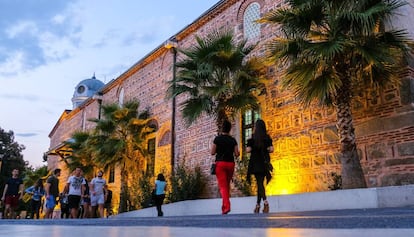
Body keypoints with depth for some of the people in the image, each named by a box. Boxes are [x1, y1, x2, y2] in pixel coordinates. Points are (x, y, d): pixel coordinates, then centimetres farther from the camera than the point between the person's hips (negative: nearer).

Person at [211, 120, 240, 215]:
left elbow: (212, 152, -3)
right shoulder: (233, 140, 3)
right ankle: (224, 205, 22)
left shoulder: (217, 138, -4)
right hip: (230, 163, 3)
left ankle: (226, 205, -21)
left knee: (223, 186, -5)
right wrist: (237, 153, 23)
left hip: (220, 163, -3)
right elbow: (236, 154, 0)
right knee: (227, 185, 17)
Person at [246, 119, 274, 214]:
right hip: (264, 162, 4)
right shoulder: (267, 137, 4)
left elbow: (248, 150, -11)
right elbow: (271, 149, -3)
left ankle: (265, 201, -25)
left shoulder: (253, 137, -6)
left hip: (255, 163, -4)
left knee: (259, 183, -5)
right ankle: (258, 205, 17)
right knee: (260, 183, 12)